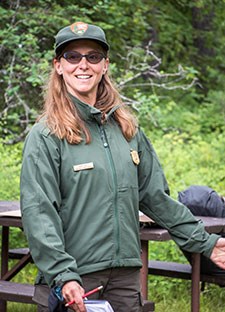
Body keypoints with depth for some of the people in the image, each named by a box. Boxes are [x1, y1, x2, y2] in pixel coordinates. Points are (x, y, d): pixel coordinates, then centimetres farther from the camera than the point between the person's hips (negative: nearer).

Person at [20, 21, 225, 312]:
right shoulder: (45, 136, -7)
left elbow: (156, 197, 16)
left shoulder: (127, 129, 11)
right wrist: (63, 275, -25)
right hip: (71, 283, -5)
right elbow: (38, 213, -14)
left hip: (125, 277, 5)